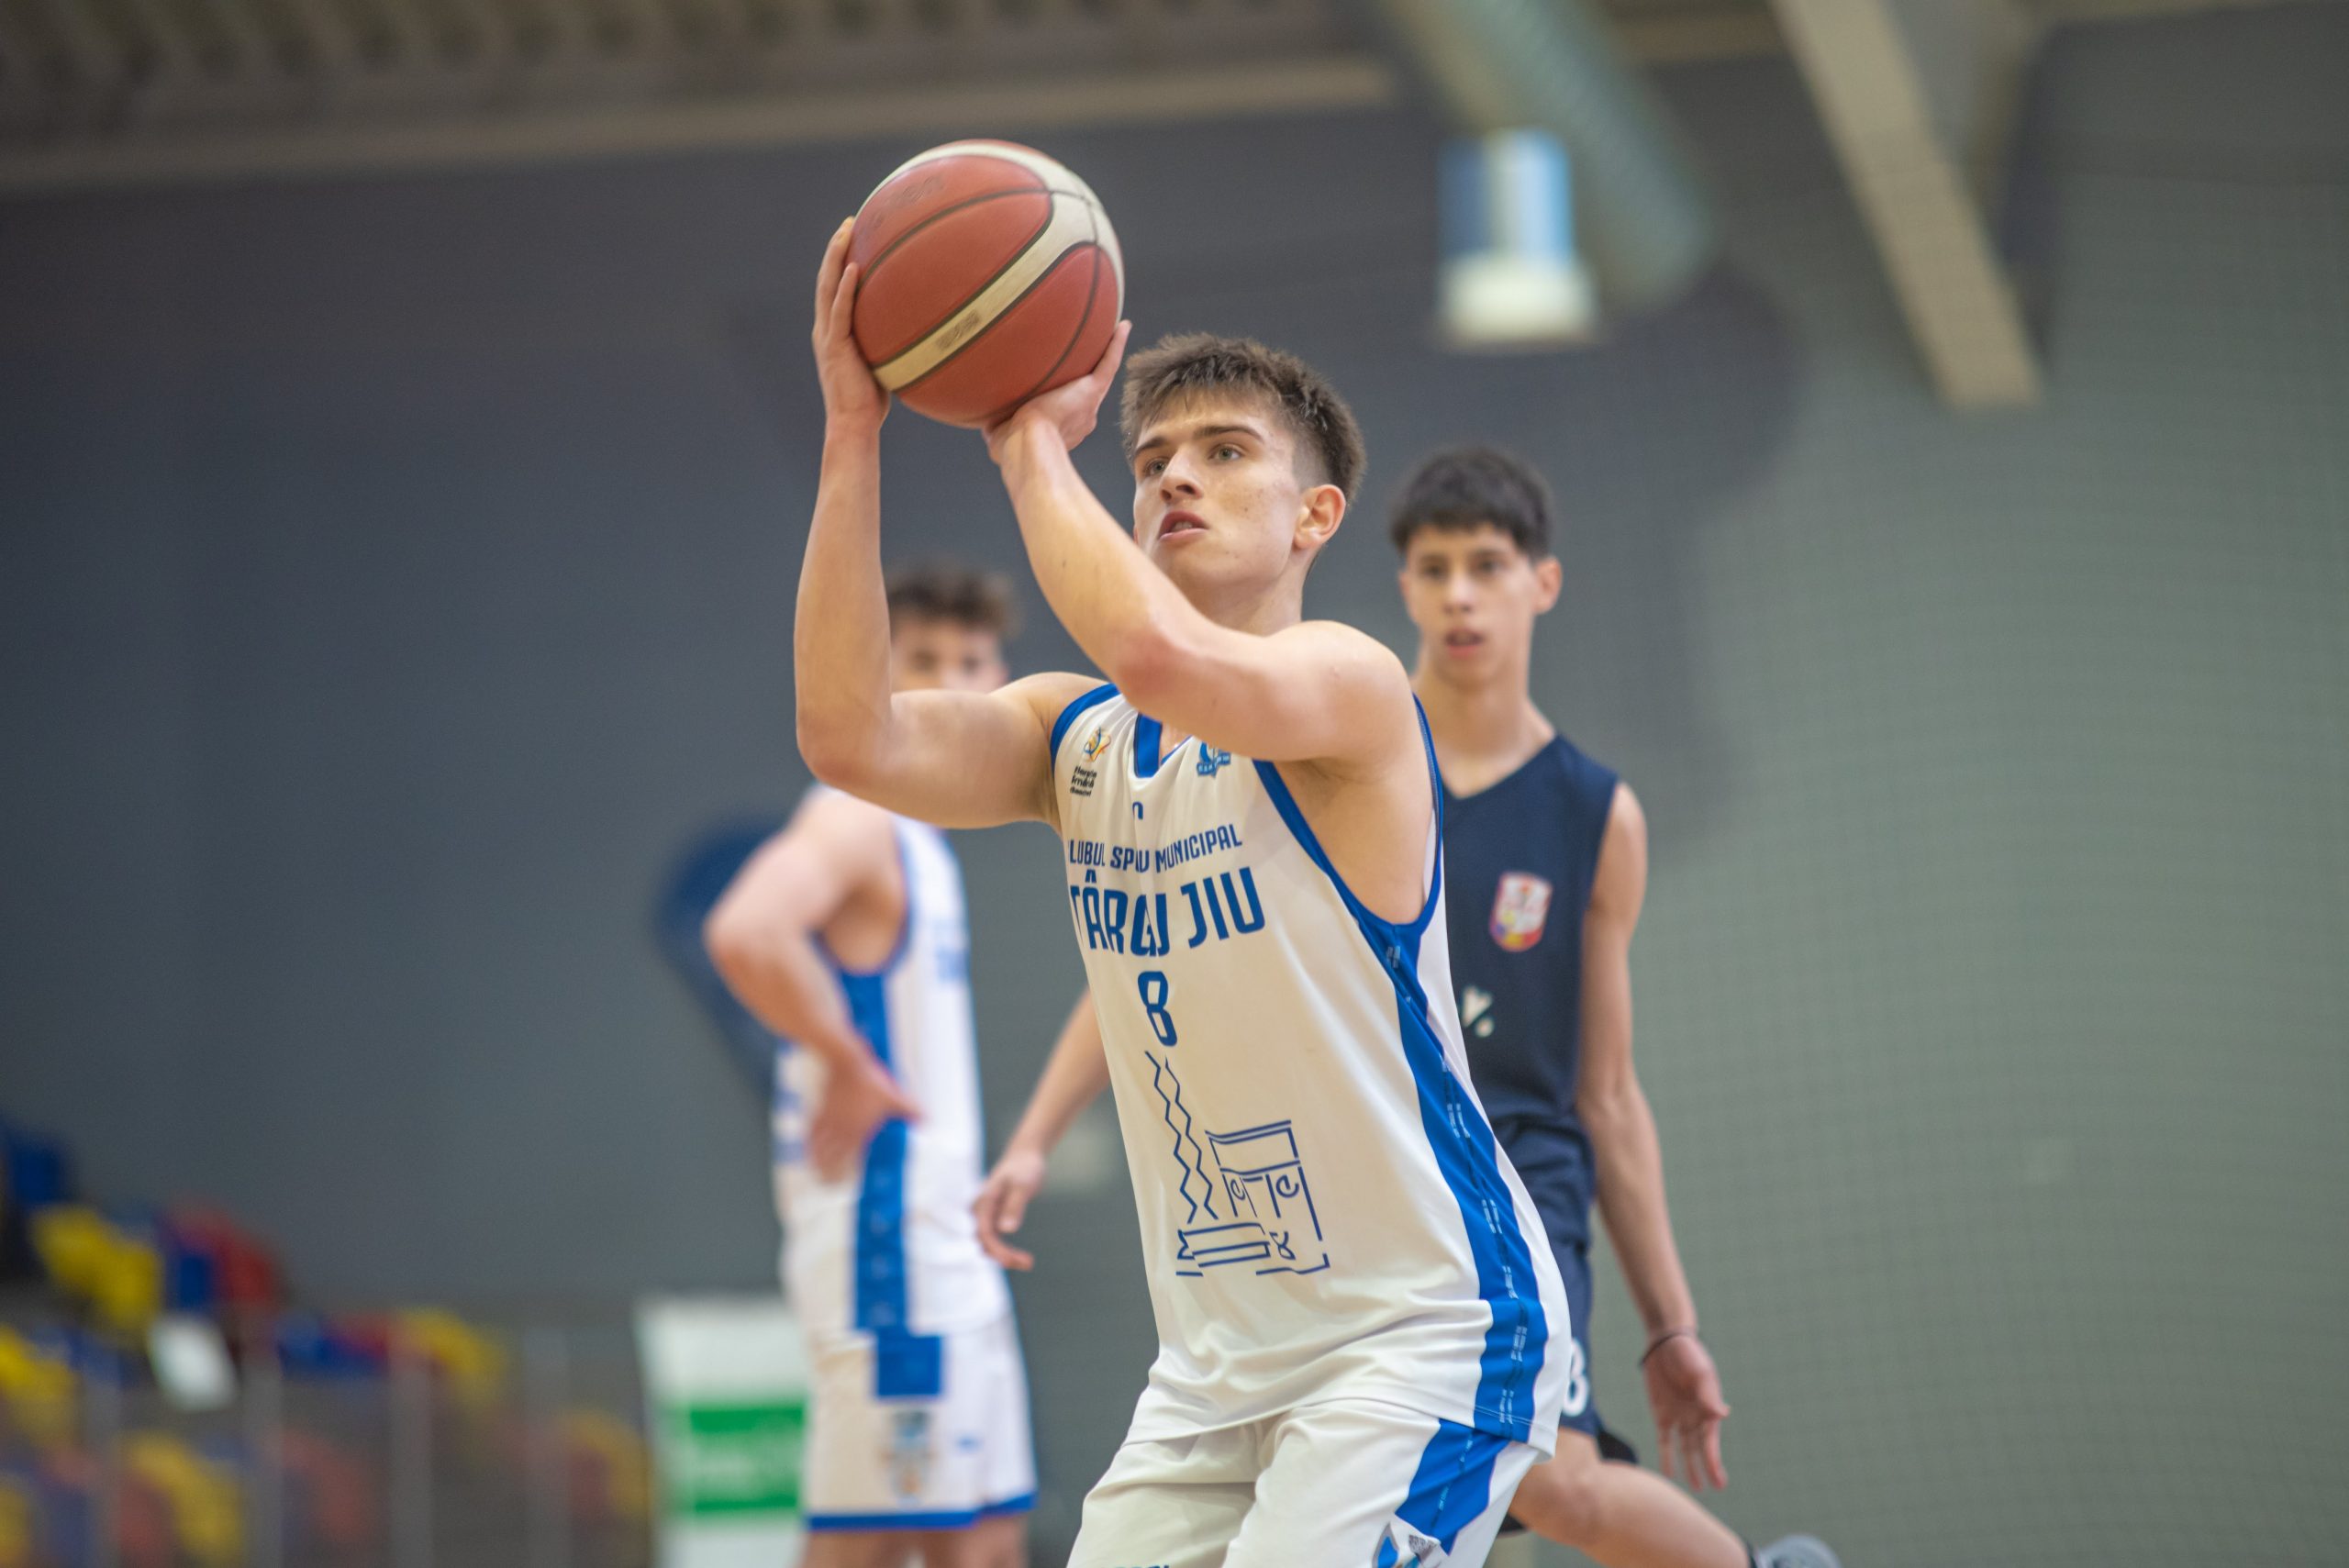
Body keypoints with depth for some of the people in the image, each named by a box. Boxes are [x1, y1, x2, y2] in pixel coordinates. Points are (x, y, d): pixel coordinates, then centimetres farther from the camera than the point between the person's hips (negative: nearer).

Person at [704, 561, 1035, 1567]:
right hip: (882, 1233, -10)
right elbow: (742, 934, -32)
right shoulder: (856, 818, -13)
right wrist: (849, 1069, -21)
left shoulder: (915, 836, 18)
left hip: (944, 1246, 10)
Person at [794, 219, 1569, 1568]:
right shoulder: (1078, 739, 8)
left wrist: (1034, 444, -19)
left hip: (1428, 1325, -7)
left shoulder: (1348, 685, -12)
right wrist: (855, 432, -14)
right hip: (1224, 1356, 7)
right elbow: (852, 739, -10)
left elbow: (1161, 656, -34)